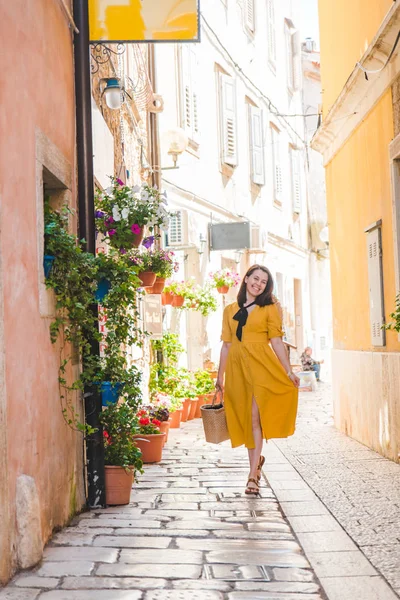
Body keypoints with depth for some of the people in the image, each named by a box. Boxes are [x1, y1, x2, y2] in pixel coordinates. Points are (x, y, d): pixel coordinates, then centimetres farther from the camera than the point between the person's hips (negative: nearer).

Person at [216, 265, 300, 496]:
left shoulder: (269, 309, 7)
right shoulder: (230, 310, 15)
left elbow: (276, 341, 1)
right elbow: (226, 345, 15)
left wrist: (289, 371, -7)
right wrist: (220, 377, 14)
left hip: (261, 366, -4)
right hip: (237, 368, 4)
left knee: (255, 417, -12)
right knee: (245, 419, 8)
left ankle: (253, 475, -12)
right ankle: (257, 461, 30)